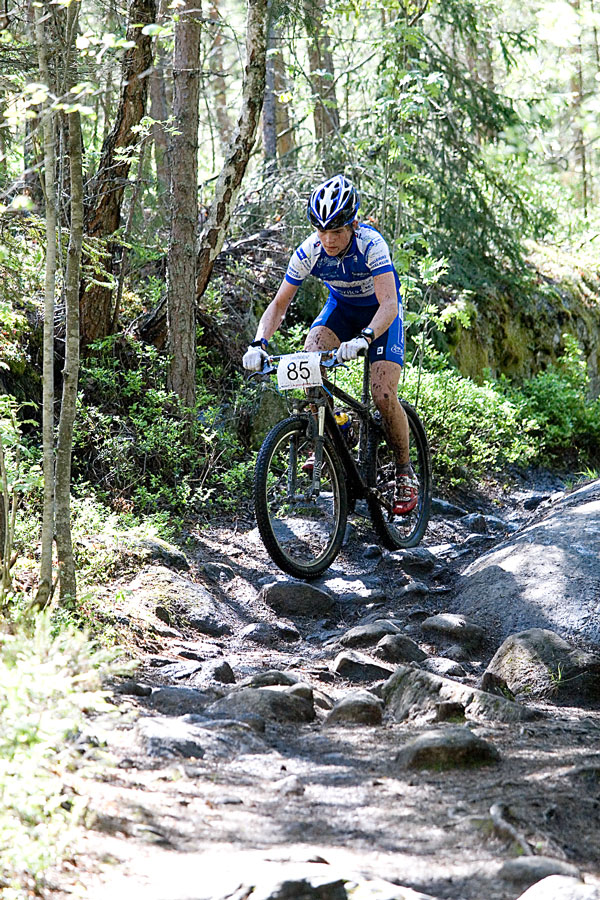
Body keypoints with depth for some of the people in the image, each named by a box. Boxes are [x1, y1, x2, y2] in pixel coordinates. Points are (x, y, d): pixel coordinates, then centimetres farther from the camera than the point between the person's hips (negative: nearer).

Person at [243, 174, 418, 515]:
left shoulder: (371, 244, -34)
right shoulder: (309, 252, -23)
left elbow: (389, 303, -43)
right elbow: (280, 304, -17)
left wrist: (363, 338, -61)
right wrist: (259, 342, -34)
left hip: (380, 313, -3)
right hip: (341, 307, 4)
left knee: (383, 396, -19)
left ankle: (405, 473, 3)